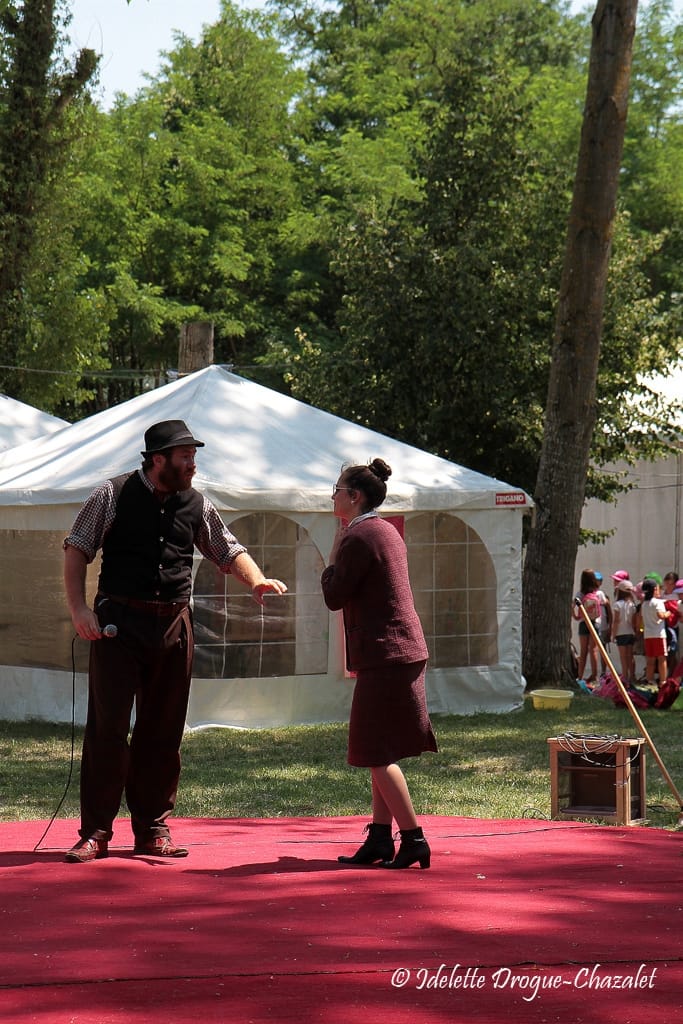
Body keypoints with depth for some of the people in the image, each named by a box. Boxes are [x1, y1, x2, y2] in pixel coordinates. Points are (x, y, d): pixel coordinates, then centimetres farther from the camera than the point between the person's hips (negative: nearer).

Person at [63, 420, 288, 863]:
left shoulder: (196, 505, 9)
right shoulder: (114, 495, -2)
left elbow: (229, 550, 16)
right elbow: (77, 548, 0)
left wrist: (256, 580, -5)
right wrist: (79, 607, -11)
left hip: (174, 626, 4)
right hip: (119, 623, -4)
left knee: (164, 731, 7)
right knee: (107, 727, -5)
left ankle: (152, 830, 16)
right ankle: (95, 832, 1)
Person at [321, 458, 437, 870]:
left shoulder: (358, 537, -13)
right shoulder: (388, 531, 16)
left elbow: (334, 597, -11)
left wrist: (333, 558, 2)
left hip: (385, 654, -10)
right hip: (405, 650, 10)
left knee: (377, 753, -6)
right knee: (381, 751, 13)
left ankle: (413, 838, -9)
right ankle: (381, 837, 14)